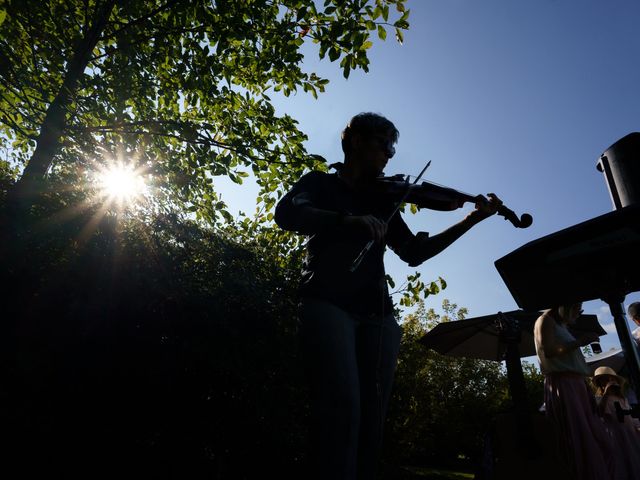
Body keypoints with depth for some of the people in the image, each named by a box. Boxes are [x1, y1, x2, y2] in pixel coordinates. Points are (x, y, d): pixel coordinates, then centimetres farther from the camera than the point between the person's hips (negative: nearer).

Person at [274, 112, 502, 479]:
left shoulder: (383, 201, 24)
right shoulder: (321, 183, 13)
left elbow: (414, 252, 17)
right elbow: (287, 213, -8)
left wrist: (472, 219, 12)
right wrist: (351, 220, -23)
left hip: (377, 312, 5)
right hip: (328, 303, -4)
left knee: (372, 415, -2)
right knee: (343, 406, -21)